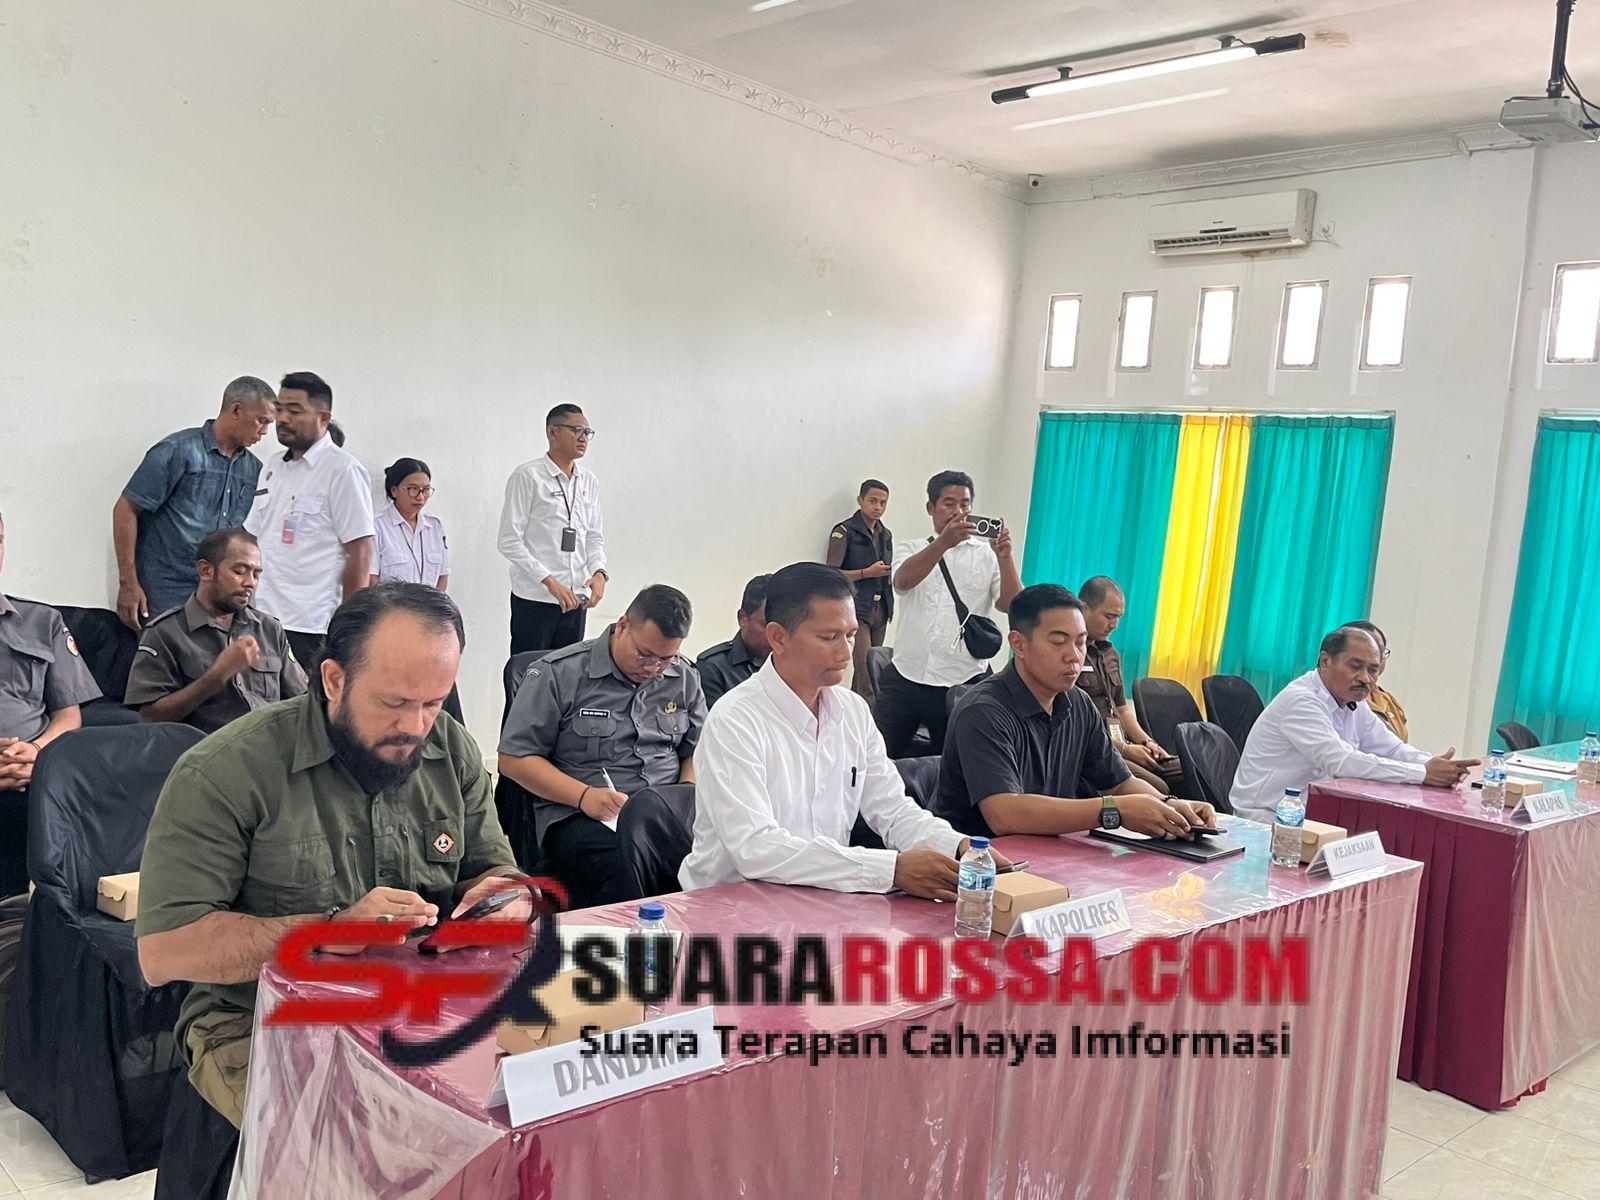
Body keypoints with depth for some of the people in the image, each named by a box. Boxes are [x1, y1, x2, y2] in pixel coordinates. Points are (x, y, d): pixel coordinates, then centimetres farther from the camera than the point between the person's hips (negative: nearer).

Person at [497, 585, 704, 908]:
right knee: (624, 874, -38)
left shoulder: (685, 678, 17)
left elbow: (698, 751, 26)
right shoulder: (557, 673, 2)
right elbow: (513, 758, 0)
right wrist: (584, 795, -12)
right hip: (578, 816, -4)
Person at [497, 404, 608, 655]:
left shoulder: (589, 481, 11)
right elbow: (509, 541, -11)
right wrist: (550, 582, -18)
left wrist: (599, 572, -5)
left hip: (576, 599, 5)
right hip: (534, 597, -5)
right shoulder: (527, 477, -7)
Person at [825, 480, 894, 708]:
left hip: (880, 610, 7)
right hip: (856, 609, -7)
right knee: (865, 671, -14)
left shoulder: (886, 535, 17)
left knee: (867, 671, 6)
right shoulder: (844, 532, -5)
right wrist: (867, 572, -17)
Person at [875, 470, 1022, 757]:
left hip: (963, 682, 0)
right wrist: (944, 542, -29)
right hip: (905, 676, 1)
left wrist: (1005, 556, -24)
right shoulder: (911, 549, 9)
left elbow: (1011, 605, -8)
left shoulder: (988, 555, 6)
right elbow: (902, 582, -14)